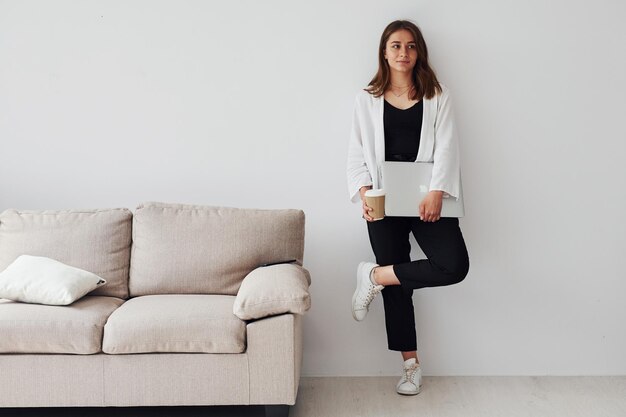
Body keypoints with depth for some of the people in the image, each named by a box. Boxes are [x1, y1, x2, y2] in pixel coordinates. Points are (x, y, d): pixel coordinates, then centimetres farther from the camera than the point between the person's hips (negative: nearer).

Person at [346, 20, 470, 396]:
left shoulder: (437, 96, 7)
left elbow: (446, 146, -4)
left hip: (426, 199, 0)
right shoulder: (368, 99, 9)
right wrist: (364, 192, -11)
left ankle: (375, 276, -2)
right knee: (397, 287, 3)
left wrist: (436, 192, -18)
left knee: (455, 265, -19)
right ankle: (411, 363, 16)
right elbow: (357, 151, 5)